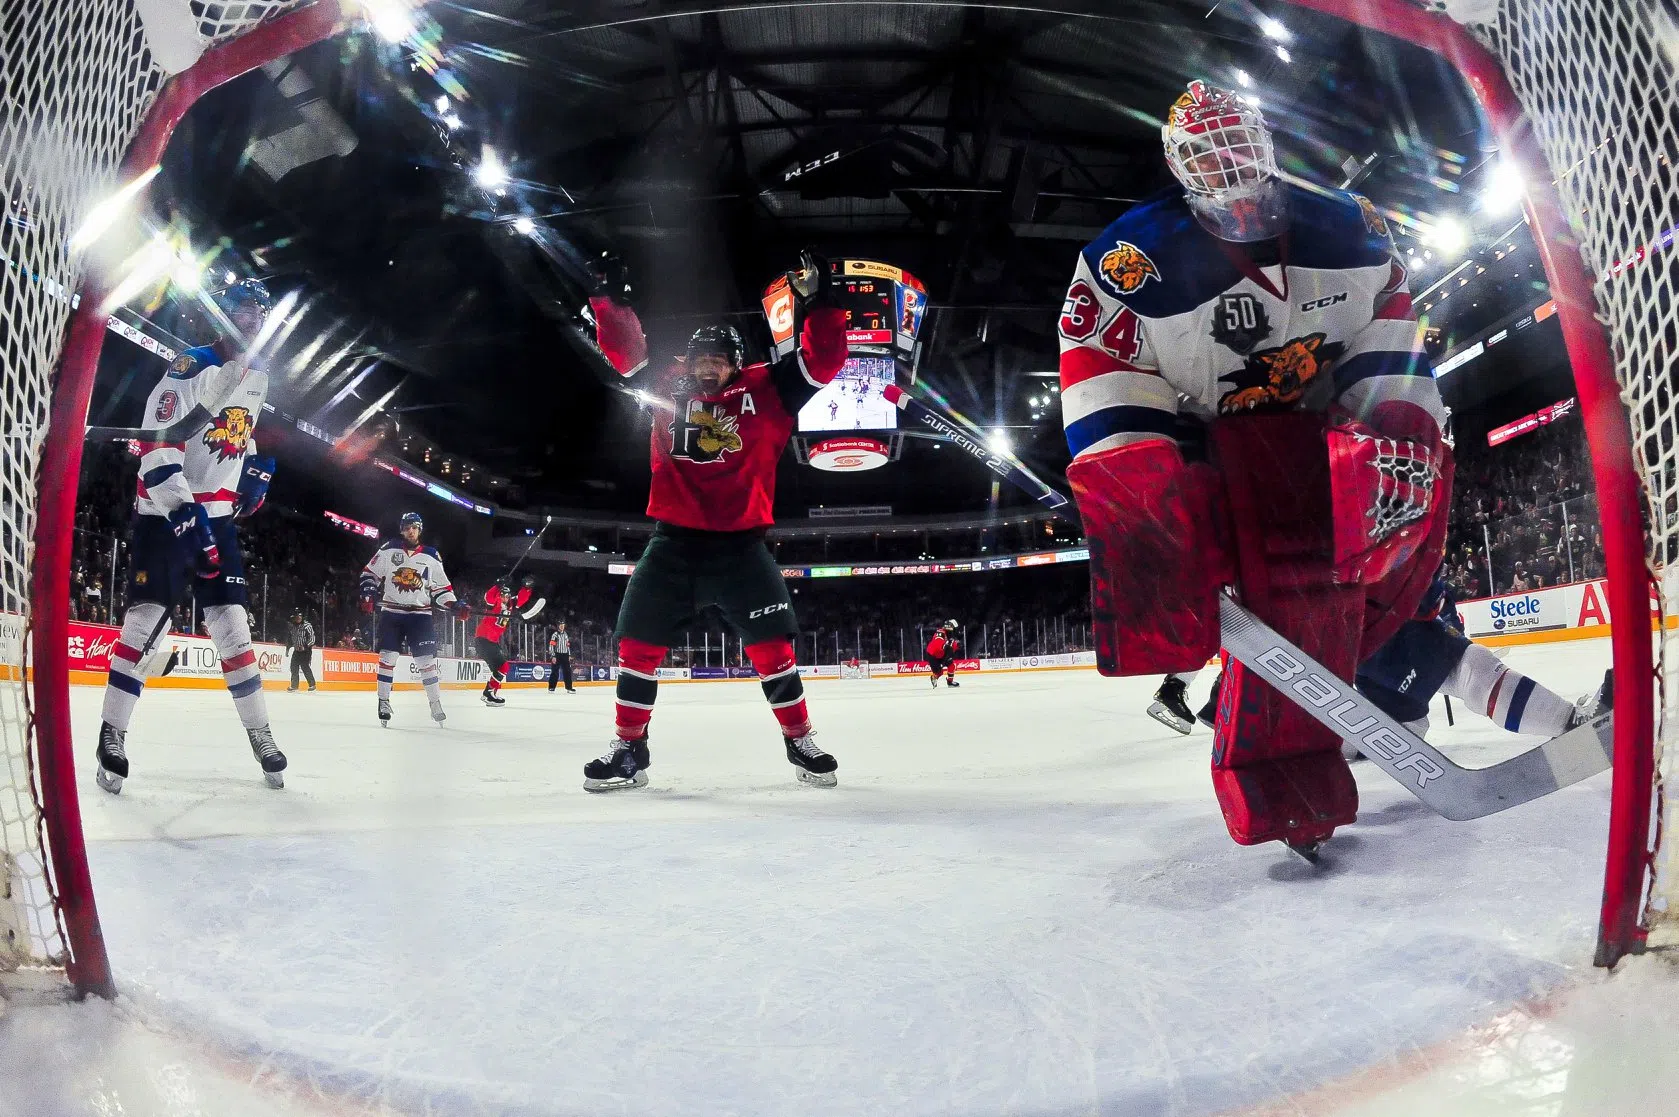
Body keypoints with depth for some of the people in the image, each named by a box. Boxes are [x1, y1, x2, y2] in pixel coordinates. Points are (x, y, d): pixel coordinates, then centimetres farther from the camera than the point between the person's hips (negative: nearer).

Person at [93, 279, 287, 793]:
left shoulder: (257, 379, 12)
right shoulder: (192, 365, -12)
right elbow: (157, 441, -19)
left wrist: (256, 469, 12)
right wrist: (183, 509, -25)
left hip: (218, 515, 6)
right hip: (165, 510, -6)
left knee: (233, 624, 3)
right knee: (146, 618, -10)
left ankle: (261, 735, 7)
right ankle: (112, 737, -1)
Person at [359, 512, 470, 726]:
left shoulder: (432, 556, 5)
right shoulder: (388, 550, 2)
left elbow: (441, 588, 8)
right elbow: (369, 573, 8)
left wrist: (455, 606, -6)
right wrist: (367, 595, -8)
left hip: (420, 614, 0)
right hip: (391, 612, 0)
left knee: (426, 659, -3)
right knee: (387, 657, -3)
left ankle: (436, 705, 5)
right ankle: (383, 701, 7)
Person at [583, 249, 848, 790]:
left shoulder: (765, 390, 1)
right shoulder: (670, 389, 7)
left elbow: (822, 360, -5)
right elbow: (626, 350, 11)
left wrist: (818, 302, -16)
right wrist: (609, 298, 0)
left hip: (740, 541, -2)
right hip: (675, 538, 2)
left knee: (772, 642, -4)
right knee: (638, 639, 0)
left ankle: (800, 740, 12)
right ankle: (629, 747, 13)